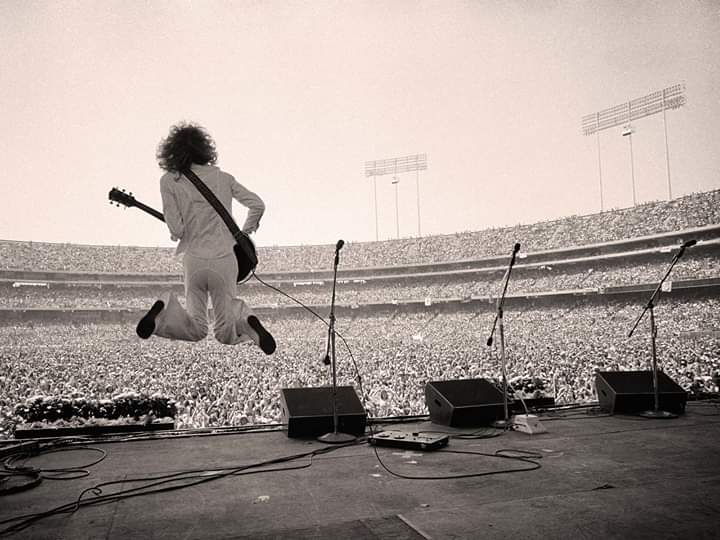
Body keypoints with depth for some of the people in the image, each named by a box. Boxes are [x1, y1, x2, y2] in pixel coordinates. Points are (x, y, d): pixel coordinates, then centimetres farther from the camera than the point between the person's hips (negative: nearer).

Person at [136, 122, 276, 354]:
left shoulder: (169, 181, -2)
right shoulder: (222, 177, 5)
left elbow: (176, 230, -8)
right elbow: (257, 205, 4)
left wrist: (177, 233, 15)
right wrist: (245, 232, 19)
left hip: (194, 260, -1)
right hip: (225, 259, 1)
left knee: (196, 329, 16)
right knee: (226, 334, 14)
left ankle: (167, 308, -15)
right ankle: (244, 318, -20)